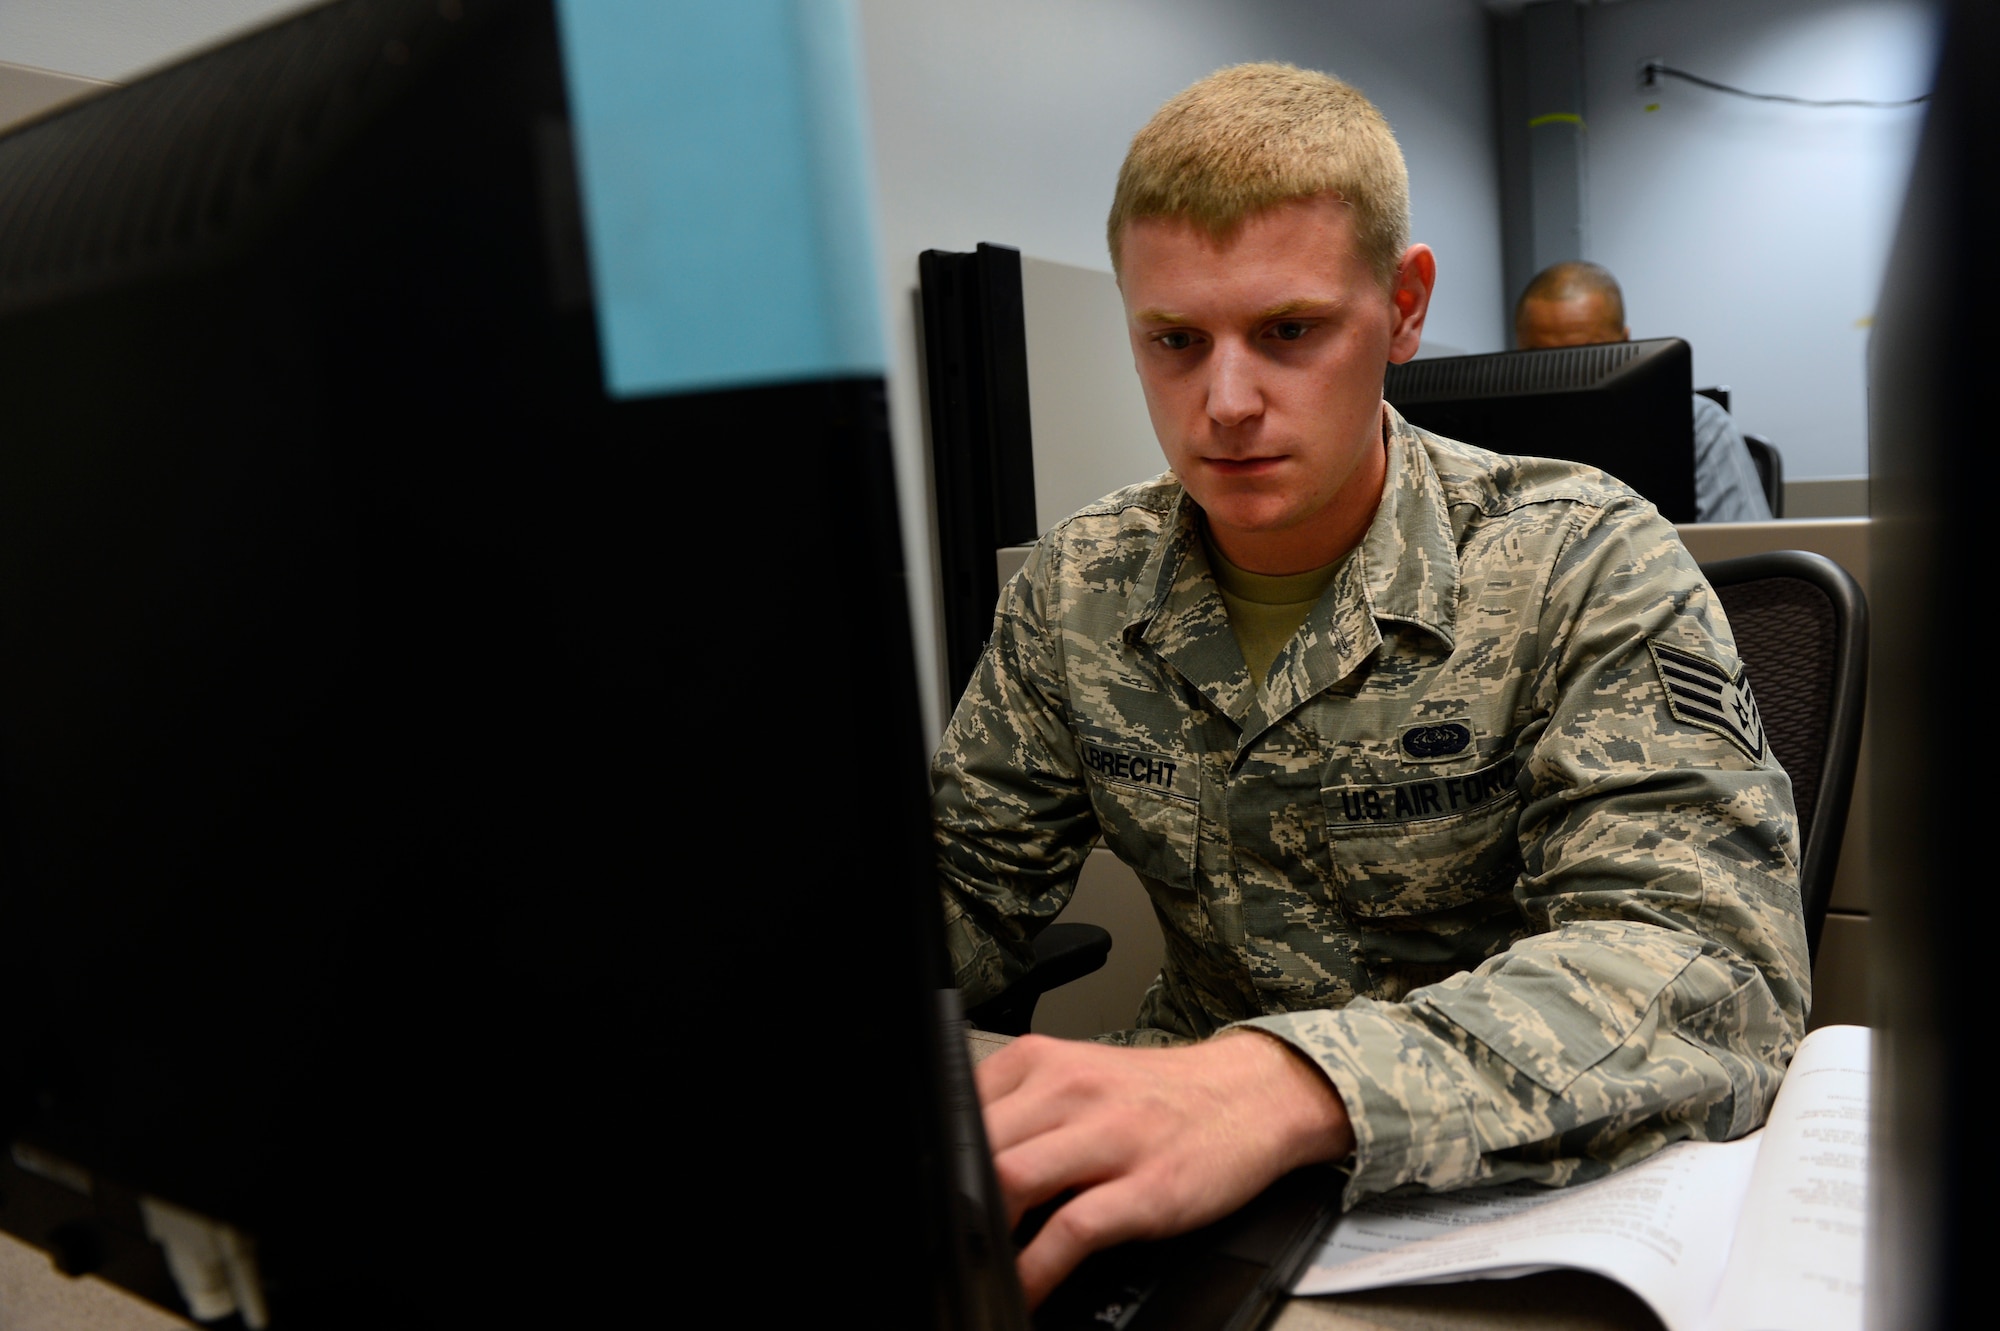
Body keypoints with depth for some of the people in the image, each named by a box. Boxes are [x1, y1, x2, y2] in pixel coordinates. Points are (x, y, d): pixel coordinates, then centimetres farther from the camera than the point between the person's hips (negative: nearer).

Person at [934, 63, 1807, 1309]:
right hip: (1196, 1165, 2)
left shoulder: (1584, 566, -12)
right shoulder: (1079, 590, -1)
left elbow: (1717, 962, -24)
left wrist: (1296, 1085, -41)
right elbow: (964, 902, 5)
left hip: (1522, 1187, -1)